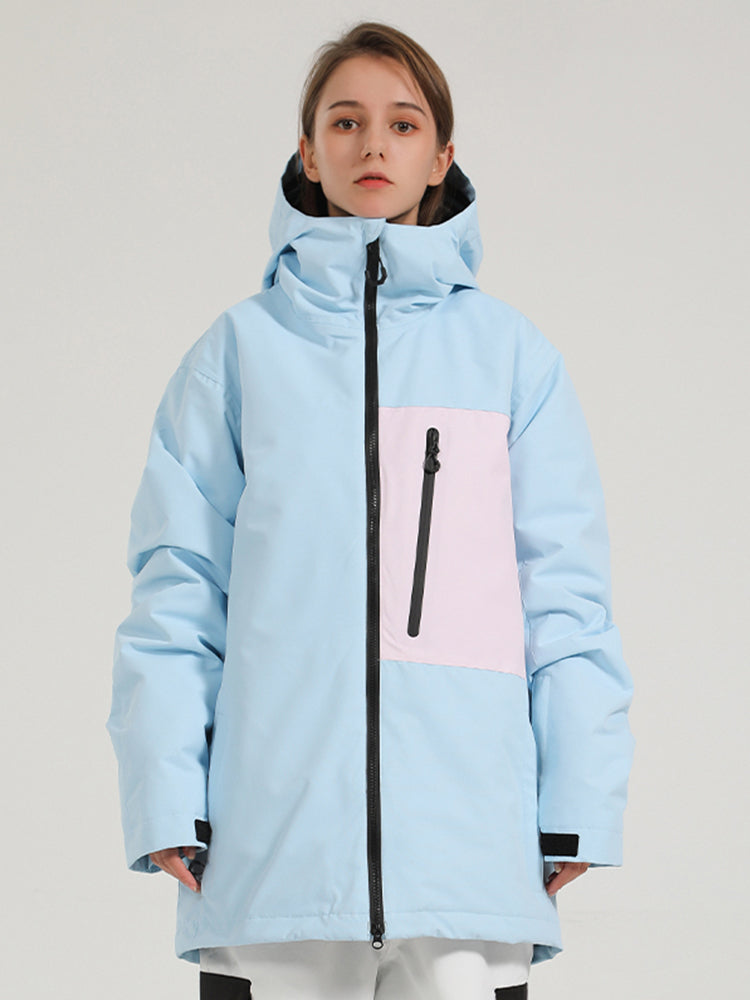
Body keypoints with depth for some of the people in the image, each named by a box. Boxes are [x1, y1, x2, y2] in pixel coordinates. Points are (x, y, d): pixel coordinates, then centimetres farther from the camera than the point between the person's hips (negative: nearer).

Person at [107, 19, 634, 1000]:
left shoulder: (512, 352, 12)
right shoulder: (242, 349, 11)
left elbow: (562, 591, 10)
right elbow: (178, 586, 8)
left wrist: (576, 808, 2)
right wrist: (168, 800, -2)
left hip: (471, 846, 0)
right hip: (275, 839, 0)